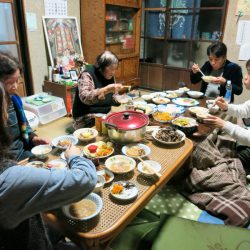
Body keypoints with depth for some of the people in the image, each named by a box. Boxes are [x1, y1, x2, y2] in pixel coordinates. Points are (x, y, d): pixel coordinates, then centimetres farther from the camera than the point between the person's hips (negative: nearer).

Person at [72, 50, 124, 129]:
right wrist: (107, 89, -39)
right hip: (88, 118, -7)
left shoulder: (110, 76, 7)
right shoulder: (88, 75, -15)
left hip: (106, 114, 7)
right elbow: (85, 98, -31)